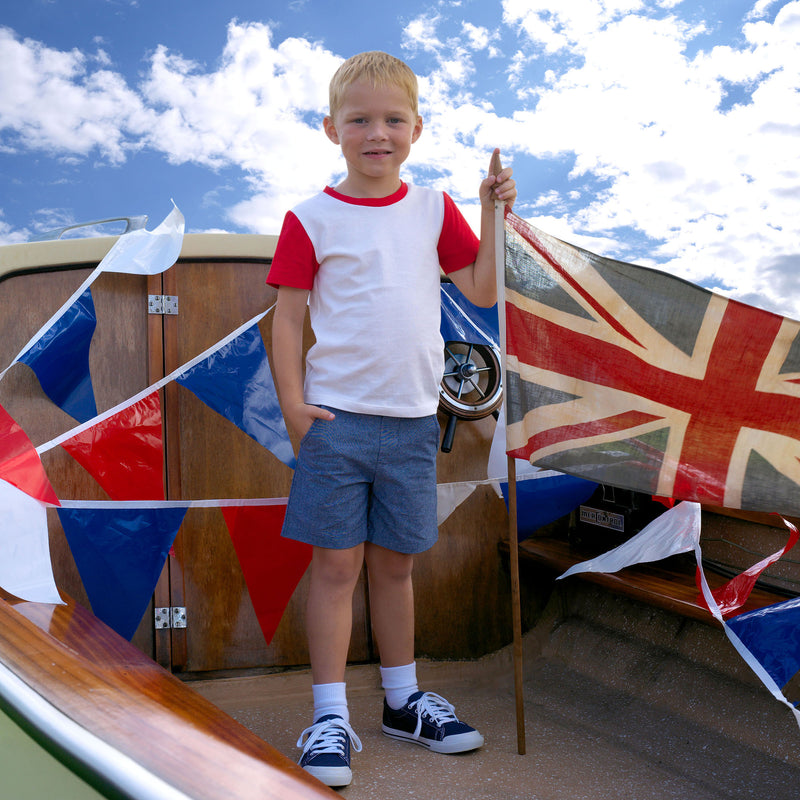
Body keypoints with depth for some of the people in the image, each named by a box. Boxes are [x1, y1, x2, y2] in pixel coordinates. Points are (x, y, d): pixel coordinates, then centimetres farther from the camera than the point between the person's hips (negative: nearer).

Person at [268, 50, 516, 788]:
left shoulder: (434, 209, 9)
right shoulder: (312, 219, -2)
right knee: (337, 562, 1)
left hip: (412, 420, 3)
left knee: (395, 561, 14)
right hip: (338, 417, -3)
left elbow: (482, 291, 7)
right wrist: (293, 404, -10)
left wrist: (493, 216, -4)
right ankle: (331, 717, 13)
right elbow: (288, 316, -2)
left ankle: (403, 699, 29)